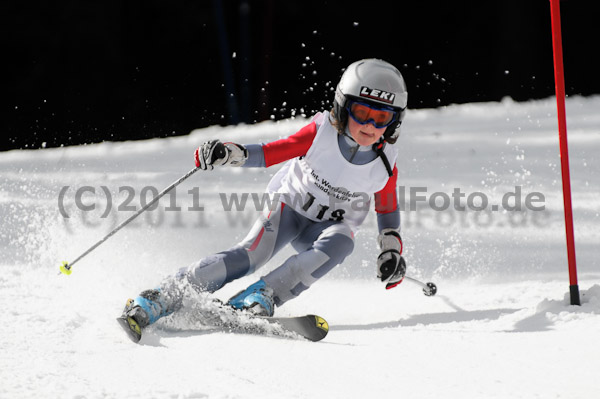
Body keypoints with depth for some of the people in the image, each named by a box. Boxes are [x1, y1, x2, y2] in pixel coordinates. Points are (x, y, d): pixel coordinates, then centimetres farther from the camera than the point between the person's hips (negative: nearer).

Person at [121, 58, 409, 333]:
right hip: (291, 205, -2)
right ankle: (159, 299, -31)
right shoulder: (321, 133, -19)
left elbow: (388, 210, 7)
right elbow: (268, 154, -18)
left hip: (330, 226, 2)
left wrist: (392, 251, -2)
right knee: (250, 255, -27)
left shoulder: (385, 165, -12)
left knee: (340, 243, -34)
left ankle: (259, 298, -37)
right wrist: (231, 154, -35)